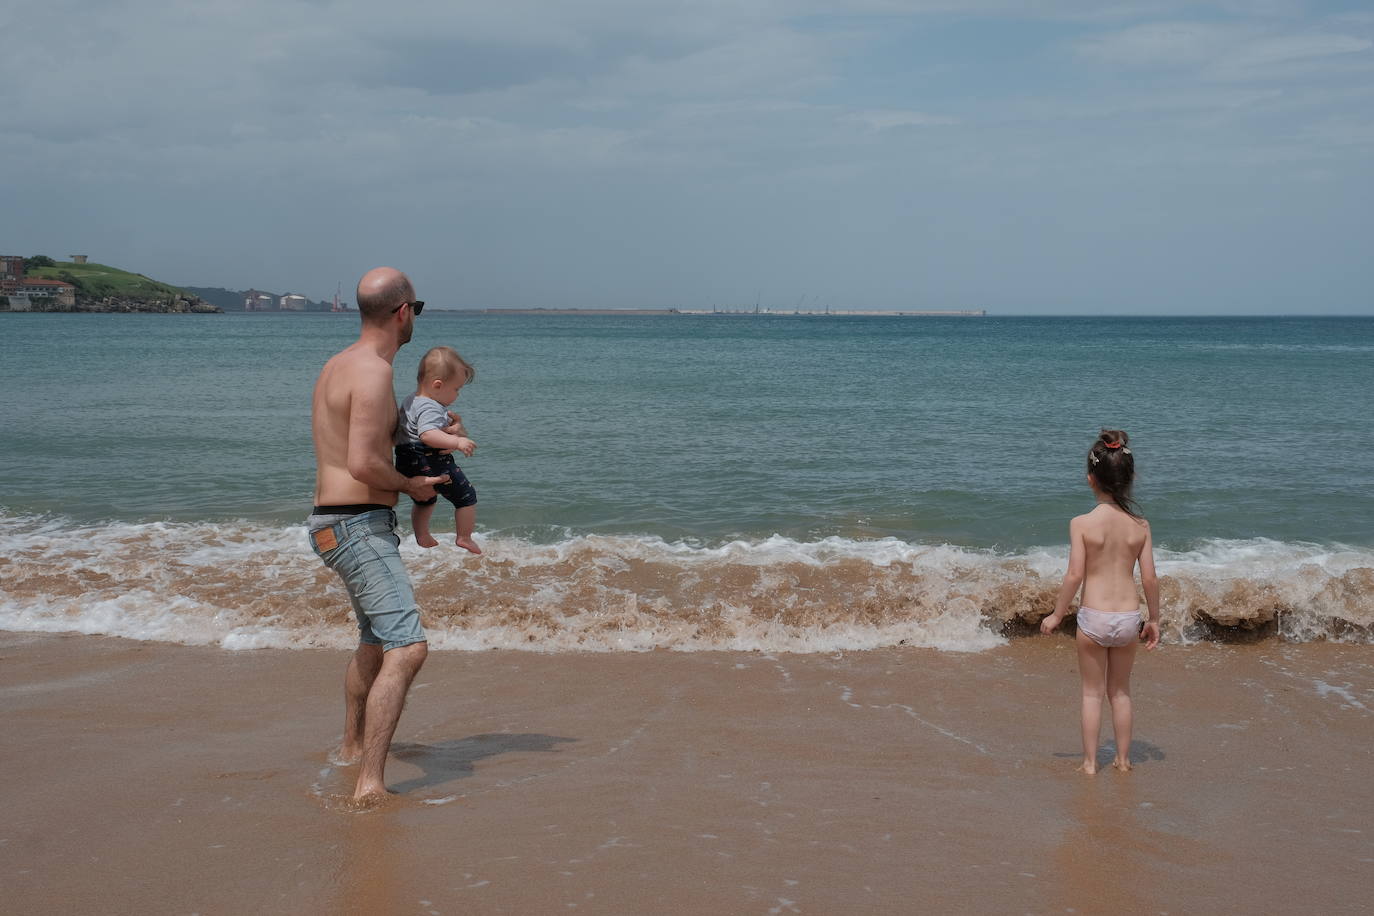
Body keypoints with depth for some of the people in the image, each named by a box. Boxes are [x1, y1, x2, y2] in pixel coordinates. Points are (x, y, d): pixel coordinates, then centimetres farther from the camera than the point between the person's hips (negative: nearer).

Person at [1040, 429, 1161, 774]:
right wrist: (1154, 620, 12)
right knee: (1121, 691, 20)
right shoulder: (1140, 525, -4)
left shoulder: (1082, 523, -13)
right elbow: (1149, 578, -2)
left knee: (1092, 693, 12)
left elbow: (1075, 575, -13)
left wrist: (1056, 615, -1)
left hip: (1094, 617, -3)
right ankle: (1123, 759, 28)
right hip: (1129, 617, 3)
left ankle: (1090, 762, 17)